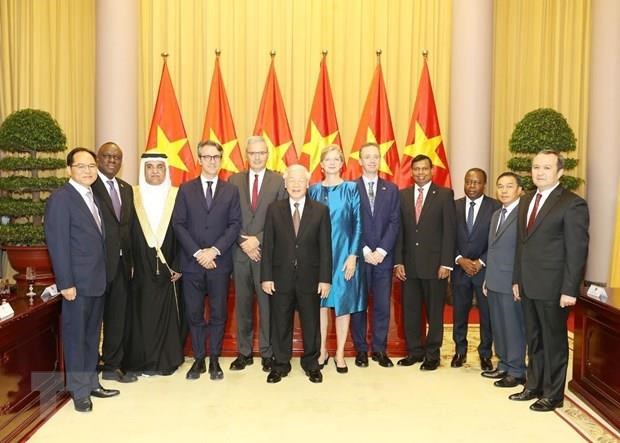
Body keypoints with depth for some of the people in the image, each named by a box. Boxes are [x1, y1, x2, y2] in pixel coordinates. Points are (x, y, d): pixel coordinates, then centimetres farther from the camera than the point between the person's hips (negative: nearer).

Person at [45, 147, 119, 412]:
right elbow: (57, 243, -16)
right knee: (75, 336, 5)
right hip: (77, 281, -7)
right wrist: (66, 283, -18)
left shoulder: (93, 197, 13)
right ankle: (79, 391, 19)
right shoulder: (60, 198, -11)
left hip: (97, 280, 8)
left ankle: (91, 382, 29)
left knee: (92, 335, 16)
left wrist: (103, 275, 10)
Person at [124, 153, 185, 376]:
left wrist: (179, 266, -6)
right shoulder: (132, 195, 2)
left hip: (168, 268, 0)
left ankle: (167, 360, 19)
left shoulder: (176, 196, 1)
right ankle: (143, 361, 19)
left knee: (168, 313, 6)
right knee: (142, 314, 6)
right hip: (141, 269, 0)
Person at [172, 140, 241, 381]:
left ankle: (214, 360, 19)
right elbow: (178, 224, -1)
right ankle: (198, 360, 19)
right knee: (194, 314, 6)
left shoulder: (231, 191, 7)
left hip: (220, 262, 0)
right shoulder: (186, 189, 6)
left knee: (218, 314, 6)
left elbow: (235, 225, -1)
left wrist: (215, 250, -12)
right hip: (192, 262, 0)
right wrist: (197, 253, -11)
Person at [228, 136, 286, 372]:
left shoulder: (278, 181, 2)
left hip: (267, 251, -2)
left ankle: (267, 353, 15)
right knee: (242, 303, 9)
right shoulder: (235, 180, 8)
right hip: (240, 251, 2)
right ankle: (244, 352, 20)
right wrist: (243, 242, -7)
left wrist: (258, 239, -11)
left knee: (267, 303, 3)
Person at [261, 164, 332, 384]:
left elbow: (325, 247, -2)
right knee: (280, 323, 10)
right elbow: (268, 245, 0)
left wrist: (325, 278, -6)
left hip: (310, 278, 0)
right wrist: (266, 277, -5)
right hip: (281, 277, 1)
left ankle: (311, 363, 28)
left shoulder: (320, 210, 0)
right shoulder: (274, 209, 1)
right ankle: (280, 364, 26)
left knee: (311, 323, 11)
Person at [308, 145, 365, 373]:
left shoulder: (351, 189, 0)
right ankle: (322, 350, 19)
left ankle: (340, 353, 15)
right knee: (320, 302, 6)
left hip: (343, 253, -2)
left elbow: (358, 223, -3)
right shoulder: (313, 190, 7)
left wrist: (353, 255, -10)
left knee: (343, 302, 3)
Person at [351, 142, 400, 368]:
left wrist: (381, 251, -8)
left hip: (383, 256, 2)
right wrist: (364, 251, -10)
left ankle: (379, 350, 17)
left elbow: (394, 223, 2)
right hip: (358, 256, -2)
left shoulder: (391, 189, 10)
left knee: (382, 305, 5)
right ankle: (361, 350, 17)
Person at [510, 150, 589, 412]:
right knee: (534, 340, 17)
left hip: (553, 288, -7)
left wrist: (570, 290, -17)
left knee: (554, 341, 7)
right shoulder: (526, 201, 12)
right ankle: (533, 386, 30)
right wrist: (517, 280, 12)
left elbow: (577, 250, -14)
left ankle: (553, 394, 21)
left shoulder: (573, 204, -10)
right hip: (528, 286, 7)